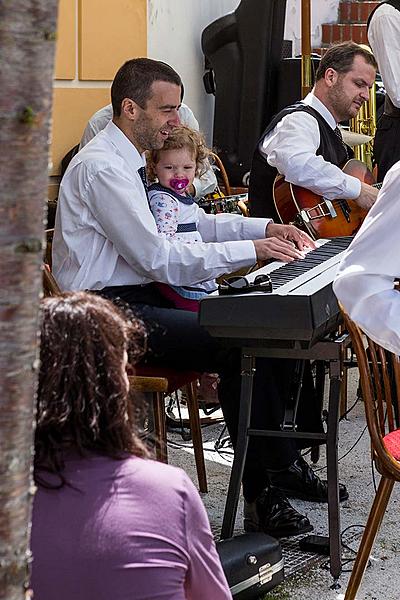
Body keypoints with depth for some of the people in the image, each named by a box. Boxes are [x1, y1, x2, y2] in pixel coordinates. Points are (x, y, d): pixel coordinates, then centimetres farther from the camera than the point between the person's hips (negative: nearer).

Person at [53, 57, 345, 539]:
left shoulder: (129, 160, 14)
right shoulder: (101, 167, -17)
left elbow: (189, 223, 23)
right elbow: (158, 257, -21)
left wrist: (264, 227, 9)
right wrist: (250, 250, -18)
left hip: (142, 297, 10)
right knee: (240, 348, -24)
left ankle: (284, 463, 8)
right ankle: (260, 496, -15)